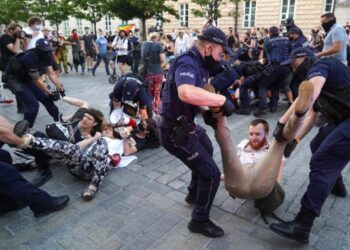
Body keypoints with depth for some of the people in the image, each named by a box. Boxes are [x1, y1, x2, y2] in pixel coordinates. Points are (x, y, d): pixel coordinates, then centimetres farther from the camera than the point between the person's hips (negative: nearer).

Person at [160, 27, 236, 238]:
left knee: (207, 151, 34)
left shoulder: (199, 64, 8)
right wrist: (222, 100, -36)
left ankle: (194, 194, 54)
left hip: (187, 124, 11)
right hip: (176, 132, -11)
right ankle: (199, 221, 21)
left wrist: (213, 104, -7)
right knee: (212, 175, -3)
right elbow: (186, 92, -46)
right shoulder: (187, 63, -25)